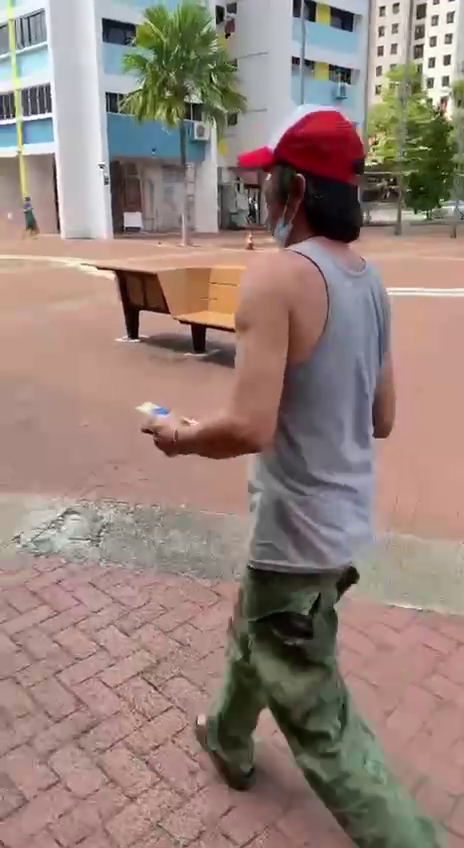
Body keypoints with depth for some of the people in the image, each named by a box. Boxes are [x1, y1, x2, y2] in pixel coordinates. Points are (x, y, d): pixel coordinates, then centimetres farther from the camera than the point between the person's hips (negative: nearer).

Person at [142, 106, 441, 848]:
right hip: (344, 517, 10)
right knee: (252, 631, 32)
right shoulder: (370, 280, 5)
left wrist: (180, 438, -9)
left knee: (320, 725, 9)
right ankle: (229, 739, 58)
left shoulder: (278, 275, -21)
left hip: (299, 530, -9)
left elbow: (250, 428, -28)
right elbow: (381, 420, 9)